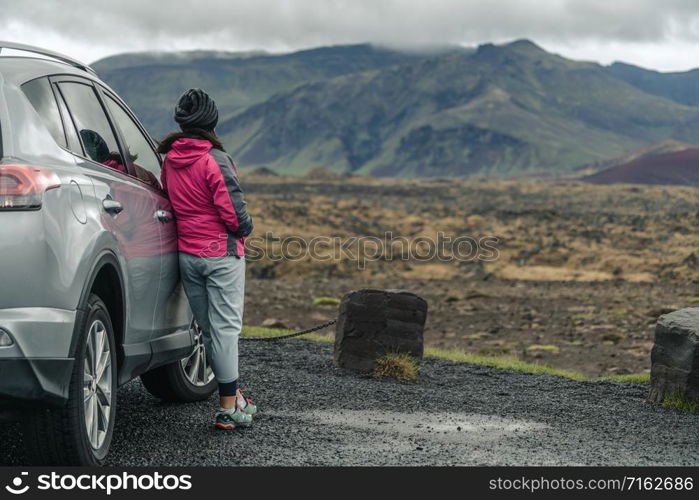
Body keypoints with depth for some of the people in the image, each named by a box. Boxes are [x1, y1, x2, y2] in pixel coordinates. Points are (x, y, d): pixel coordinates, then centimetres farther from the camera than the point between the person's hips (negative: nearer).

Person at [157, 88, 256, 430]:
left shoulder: (169, 160, 5)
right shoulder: (215, 160, -16)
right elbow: (234, 212, -17)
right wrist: (244, 228, 3)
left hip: (187, 256, 7)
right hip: (222, 254, -6)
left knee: (209, 328, 13)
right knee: (225, 327, -2)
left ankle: (234, 398, 25)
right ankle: (229, 409, 0)